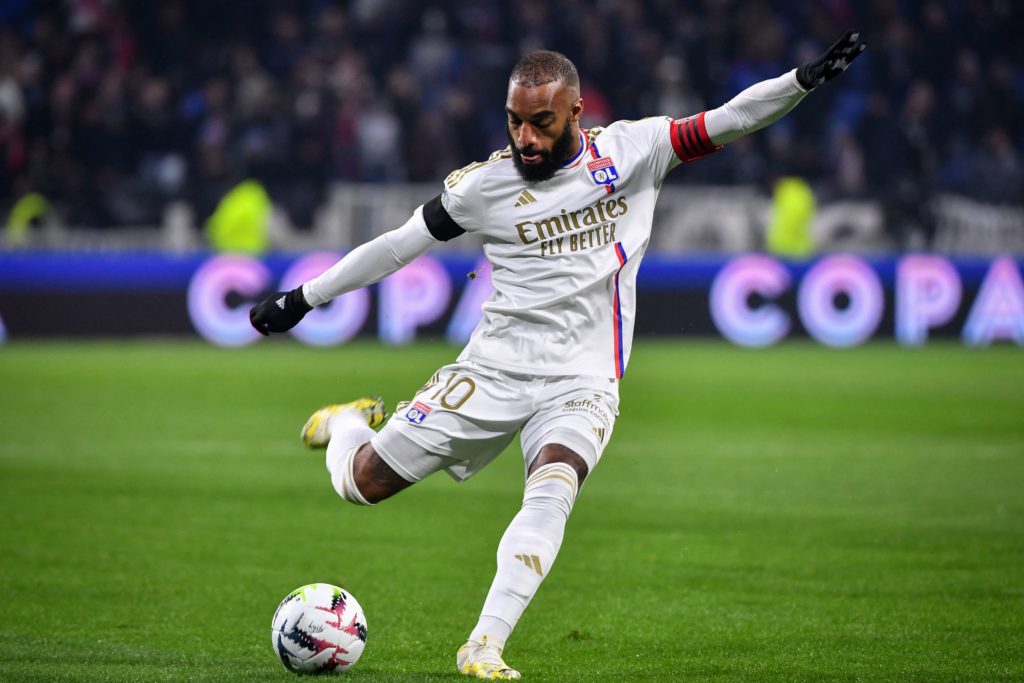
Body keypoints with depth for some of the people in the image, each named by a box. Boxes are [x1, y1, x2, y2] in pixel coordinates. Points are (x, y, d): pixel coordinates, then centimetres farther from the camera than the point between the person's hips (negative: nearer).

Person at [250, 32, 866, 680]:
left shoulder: (631, 150, -2)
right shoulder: (487, 183, -3)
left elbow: (728, 121, -6)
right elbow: (399, 244, 7)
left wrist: (803, 80, -22)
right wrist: (304, 298, 10)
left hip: (582, 384, -1)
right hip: (493, 370, 1)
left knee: (552, 492, -31)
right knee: (363, 483, 2)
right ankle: (350, 423, 38)